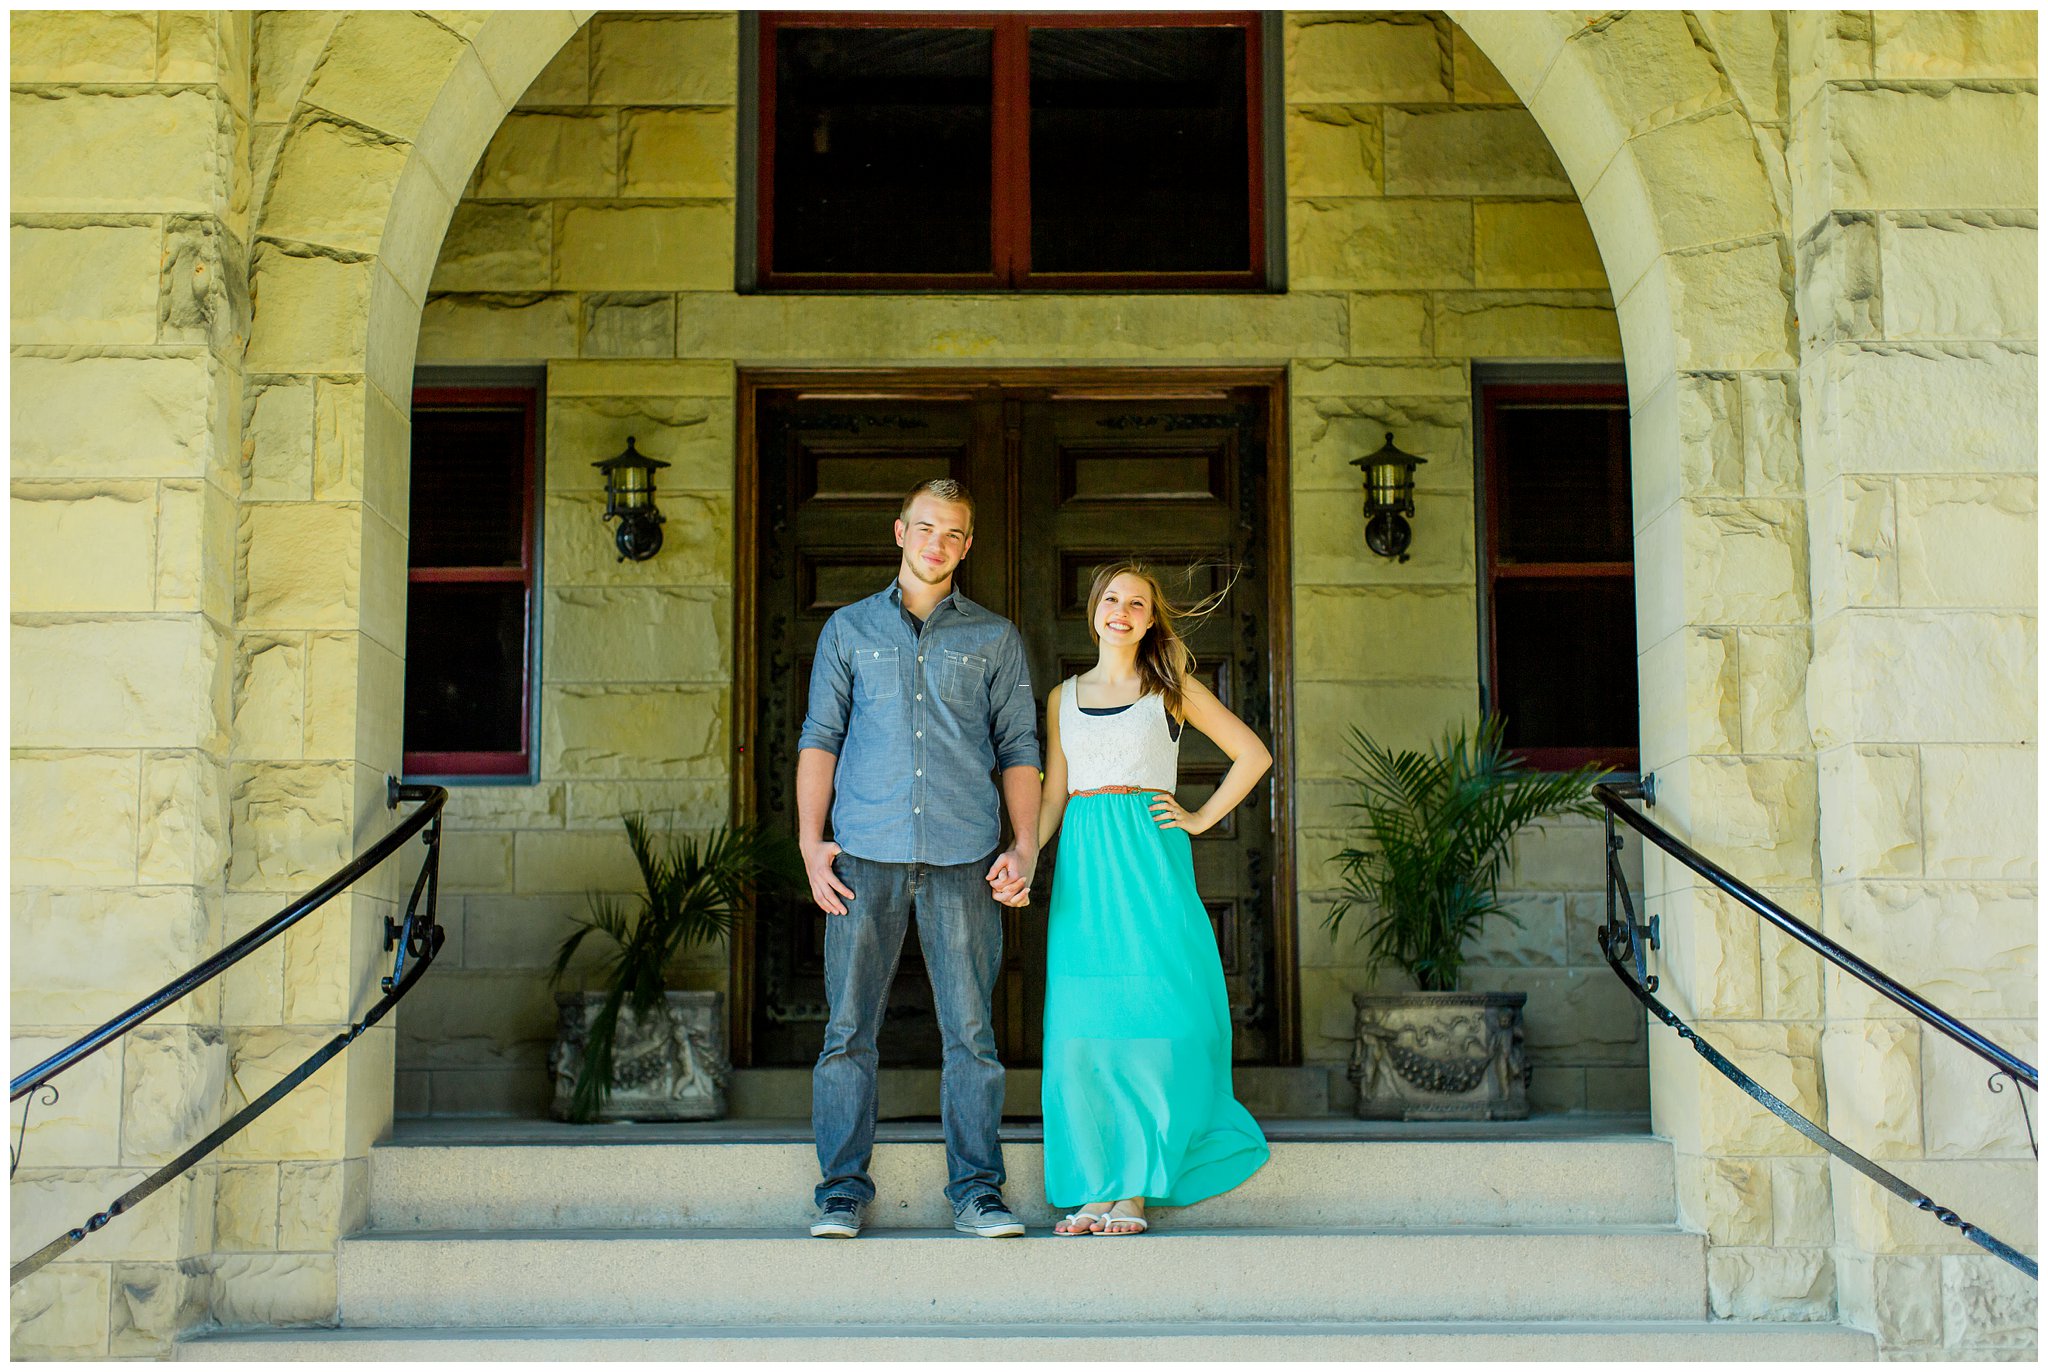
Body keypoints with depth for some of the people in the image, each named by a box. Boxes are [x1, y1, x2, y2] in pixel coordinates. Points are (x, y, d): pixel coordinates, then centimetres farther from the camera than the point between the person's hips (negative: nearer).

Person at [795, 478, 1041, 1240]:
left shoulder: (995, 638, 14)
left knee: (971, 1030, -1)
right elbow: (820, 738, 12)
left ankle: (977, 1192, 6)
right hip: (865, 854, 0)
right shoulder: (849, 630, 14)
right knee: (849, 1028, -1)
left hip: (963, 859, 0)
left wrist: (1026, 846, 0)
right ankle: (842, 1192, 7)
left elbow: (1018, 747, 12)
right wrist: (810, 841, 1)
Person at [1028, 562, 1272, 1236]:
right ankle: (1095, 1188, 4)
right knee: (1082, 1028, -2)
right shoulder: (1065, 696, 15)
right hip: (1083, 872, 3)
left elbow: (1253, 754, 6)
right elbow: (1053, 795, 13)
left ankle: (1135, 1187, -1)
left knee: (1148, 1022, -7)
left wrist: (1202, 819, -1)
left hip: (1149, 865, -3)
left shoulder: (1172, 689, 6)